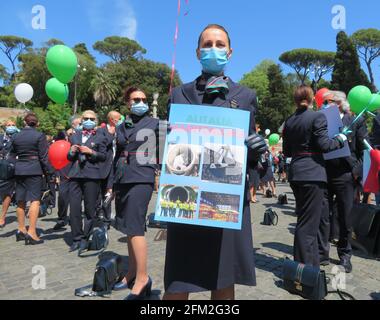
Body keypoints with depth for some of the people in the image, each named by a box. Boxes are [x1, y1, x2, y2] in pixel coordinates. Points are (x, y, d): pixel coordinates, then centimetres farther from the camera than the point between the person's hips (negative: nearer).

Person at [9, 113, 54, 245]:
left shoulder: (16, 136, 9)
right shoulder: (39, 136, -7)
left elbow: (12, 156, 14)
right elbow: (44, 156, -9)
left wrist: (15, 167, 21)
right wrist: (50, 171, -4)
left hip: (19, 170, 6)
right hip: (34, 169, -5)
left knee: (21, 200, 13)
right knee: (35, 200, -5)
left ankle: (21, 230, 24)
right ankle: (31, 232, -11)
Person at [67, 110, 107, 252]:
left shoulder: (100, 137, 8)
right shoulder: (74, 136, 19)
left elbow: (103, 156, 1)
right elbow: (69, 157, 19)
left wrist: (91, 152, -13)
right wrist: (72, 152, -2)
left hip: (91, 176, -3)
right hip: (75, 175, 4)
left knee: (90, 209, 0)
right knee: (74, 208, 1)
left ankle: (87, 239, 12)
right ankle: (77, 238, 12)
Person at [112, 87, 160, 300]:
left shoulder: (154, 124, 1)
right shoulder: (122, 127, 15)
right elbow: (118, 155, 18)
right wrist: (113, 183, 17)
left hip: (141, 179, -5)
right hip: (123, 181, 6)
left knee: (135, 228, -11)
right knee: (130, 229, 10)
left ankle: (142, 278, -3)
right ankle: (132, 273, 21)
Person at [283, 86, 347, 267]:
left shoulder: (289, 121, 9)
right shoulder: (317, 117, -8)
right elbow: (324, 145, -13)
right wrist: (340, 139, 5)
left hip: (295, 174, 7)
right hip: (313, 174, -7)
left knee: (304, 219, 18)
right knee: (308, 223, -2)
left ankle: (311, 264, 31)